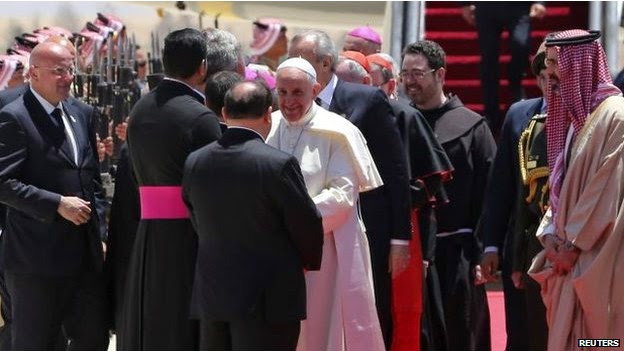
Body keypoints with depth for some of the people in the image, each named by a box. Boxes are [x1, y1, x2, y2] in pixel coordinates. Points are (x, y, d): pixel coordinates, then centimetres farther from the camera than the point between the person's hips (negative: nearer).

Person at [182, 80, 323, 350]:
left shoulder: (194, 163, 1)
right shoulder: (279, 164, -16)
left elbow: (198, 222, 9)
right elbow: (307, 224, -8)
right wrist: (310, 261, 12)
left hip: (211, 295, 5)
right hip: (269, 298, -5)